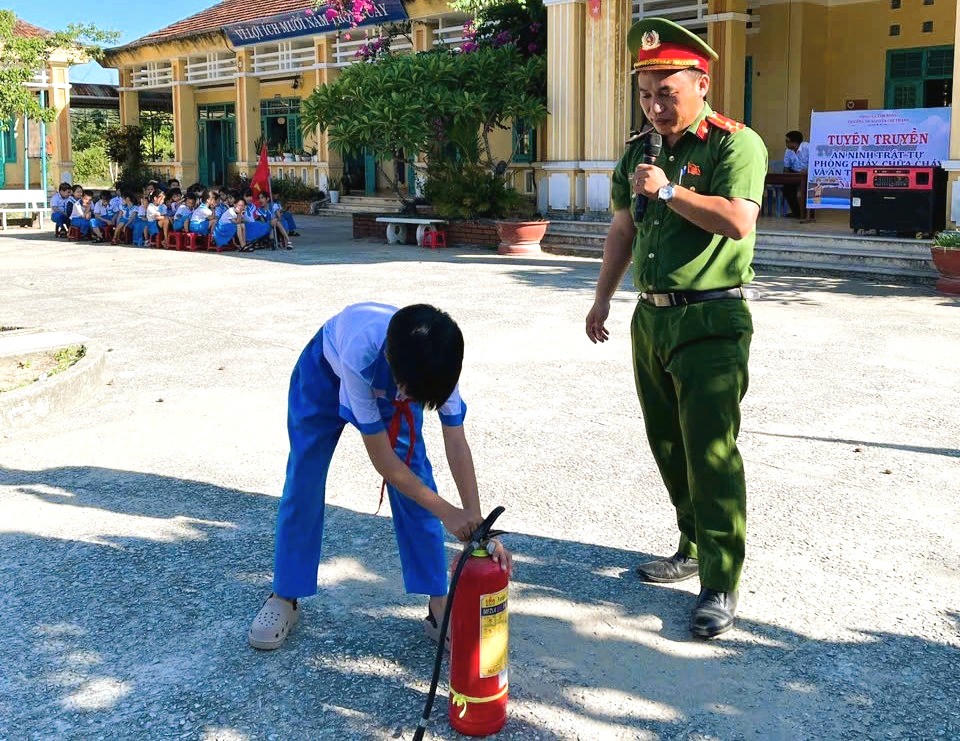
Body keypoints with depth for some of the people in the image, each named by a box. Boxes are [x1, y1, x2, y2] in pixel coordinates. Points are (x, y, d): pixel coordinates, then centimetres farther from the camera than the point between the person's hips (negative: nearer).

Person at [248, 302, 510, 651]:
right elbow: (383, 461, -39)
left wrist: (477, 524, -37)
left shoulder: (437, 361, -36)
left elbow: (456, 444, -30)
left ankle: (439, 606, 1)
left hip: (391, 381, 3)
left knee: (416, 479, -8)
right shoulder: (360, 355, -47)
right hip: (326, 374, -2)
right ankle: (284, 598, 16)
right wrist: (445, 511, -38)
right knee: (303, 483, -1)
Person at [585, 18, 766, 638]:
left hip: (711, 322, -7)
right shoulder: (640, 150, 13)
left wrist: (668, 190, -19)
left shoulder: (736, 144, -8)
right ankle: (694, 548, 28)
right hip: (651, 317, 7)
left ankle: (720, 585, -3)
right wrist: (603, 301, 23)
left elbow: (738, 220, -25)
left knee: (711, 452, -9)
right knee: (667, 444, 13)